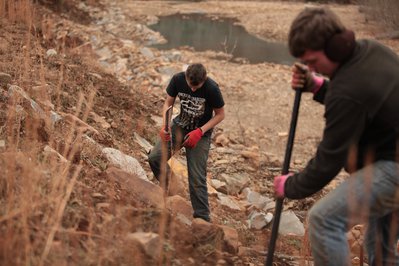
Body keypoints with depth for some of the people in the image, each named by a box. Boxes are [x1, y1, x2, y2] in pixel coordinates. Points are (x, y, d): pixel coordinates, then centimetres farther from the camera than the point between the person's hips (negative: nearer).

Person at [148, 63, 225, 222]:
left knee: (197, 178, -9)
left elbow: (220, 115, -12)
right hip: (179, 126, 4)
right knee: (154, 157, -13)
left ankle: (202, 218, 4)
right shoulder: (178, 79, -16)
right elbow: (168, 103, -3)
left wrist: (200, 132, -22)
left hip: (201, 133, -4)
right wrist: (165, 126, -21)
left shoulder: (212, 89, -24)